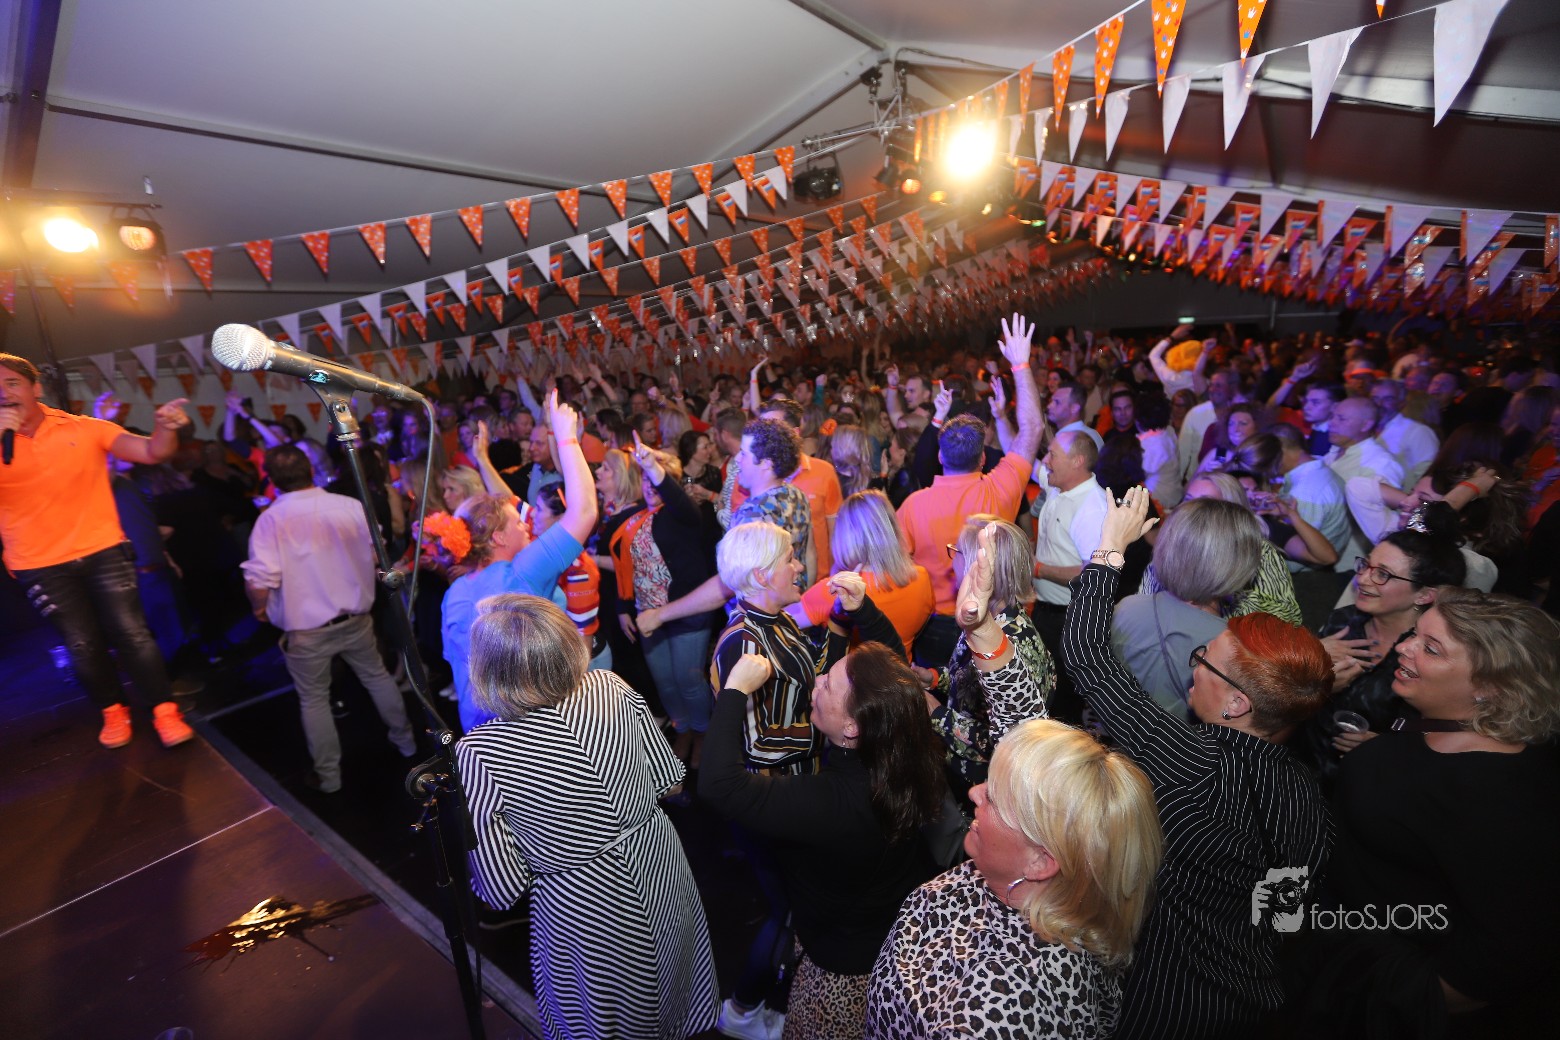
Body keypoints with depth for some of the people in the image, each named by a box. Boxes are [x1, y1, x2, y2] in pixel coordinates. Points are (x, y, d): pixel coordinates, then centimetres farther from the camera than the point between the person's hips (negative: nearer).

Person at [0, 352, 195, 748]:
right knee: (83, 647, 10)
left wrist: (165, 429, -33)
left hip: (102, 551, -1)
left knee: (132, 633, -2)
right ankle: (113, 711, 29)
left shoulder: (85, 428, -1)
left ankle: (163, 710, 9)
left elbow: (151, 452, -10)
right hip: (41, 566, 2)